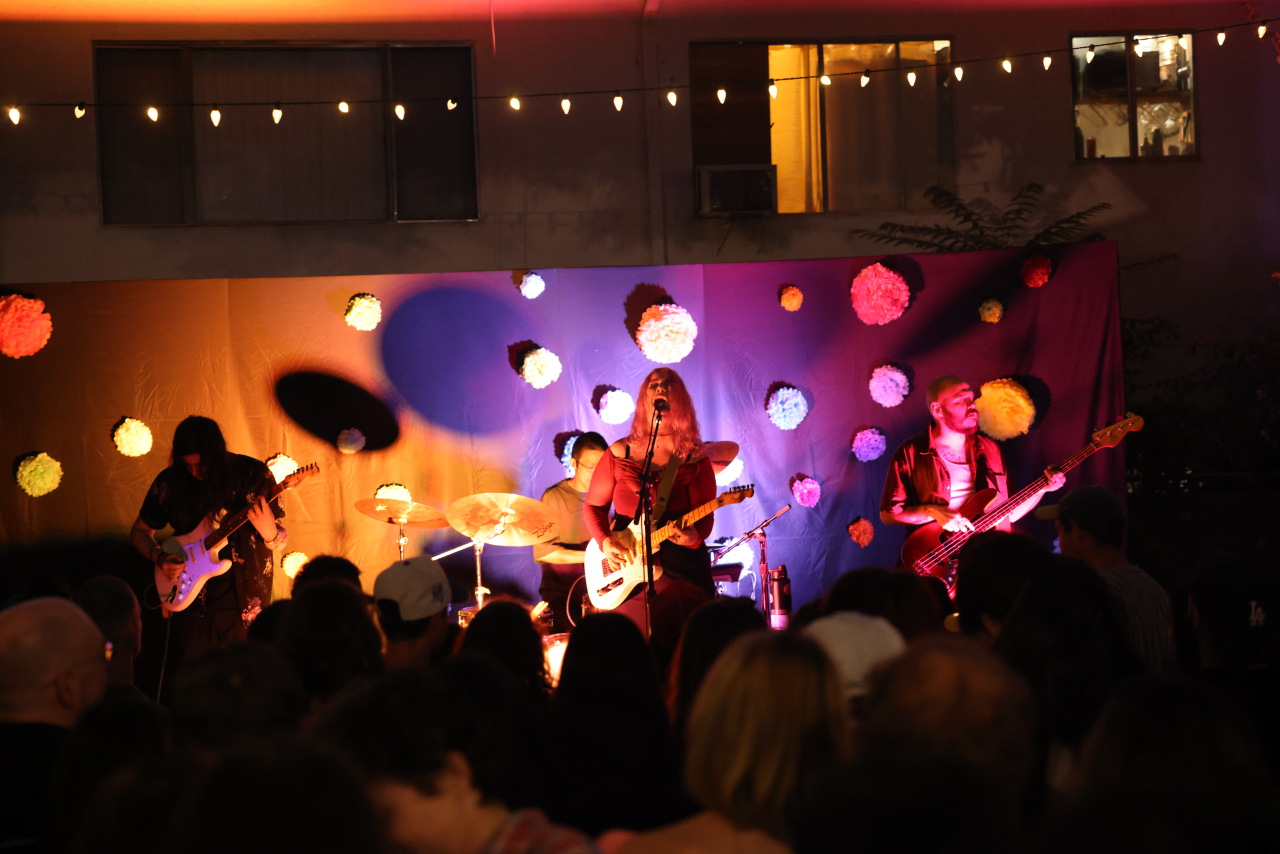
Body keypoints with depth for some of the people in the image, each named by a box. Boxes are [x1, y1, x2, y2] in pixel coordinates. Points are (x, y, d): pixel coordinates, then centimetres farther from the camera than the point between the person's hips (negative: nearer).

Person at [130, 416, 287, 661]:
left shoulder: (253, 474, -8)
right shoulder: (170, 482, -5)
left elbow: (280, 542, -5)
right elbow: (140, 531, 10)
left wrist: (269, 532, -28)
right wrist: (158, 557, -10)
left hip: (246, 598, -1)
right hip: (195, 601, 1)